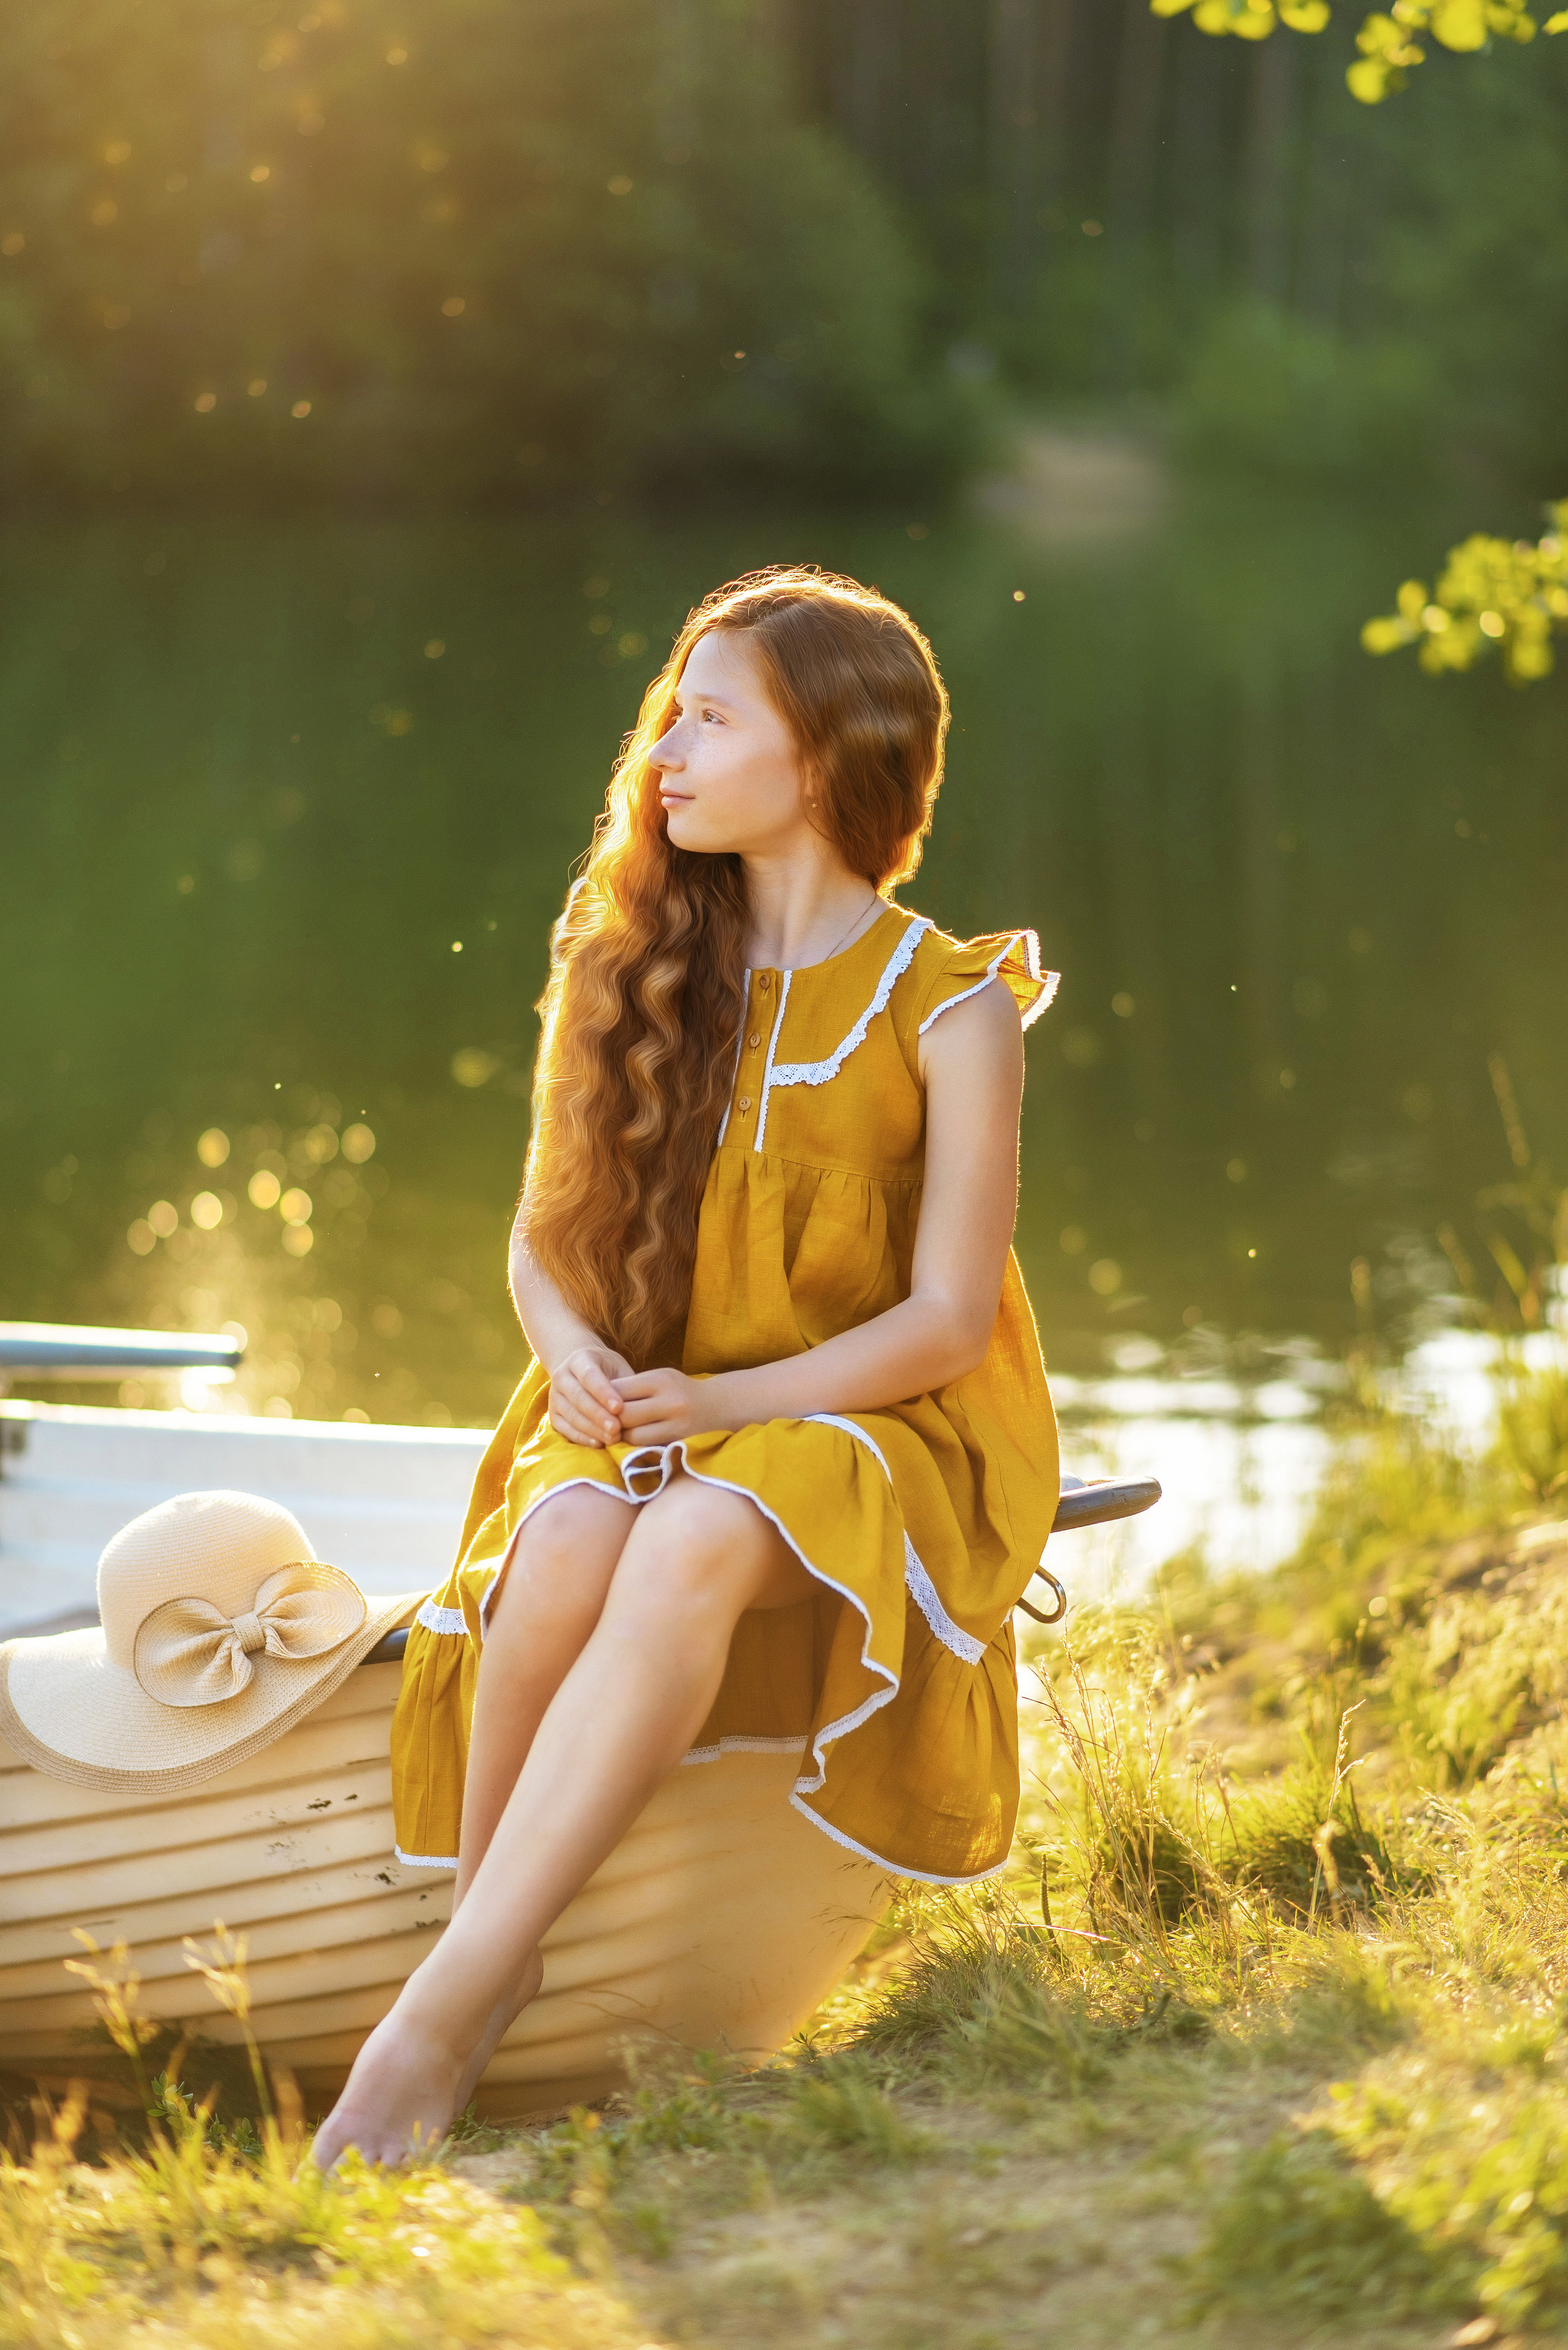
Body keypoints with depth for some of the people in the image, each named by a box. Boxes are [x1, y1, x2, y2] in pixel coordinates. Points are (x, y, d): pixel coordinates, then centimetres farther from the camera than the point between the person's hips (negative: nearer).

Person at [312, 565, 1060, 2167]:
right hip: (640, 1417, 3)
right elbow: (541, 1242, 12)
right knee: (565, 1548, -35)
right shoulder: (623, 966, 7)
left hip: (862, 1431, -3)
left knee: (695, 1546, -38)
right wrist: (574, 1354, -11)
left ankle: (439, 2019, -41)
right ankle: (488, 1957, -22)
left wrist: (733, 1401, -18)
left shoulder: (948, 1011, -4)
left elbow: (949, 1317, -6)